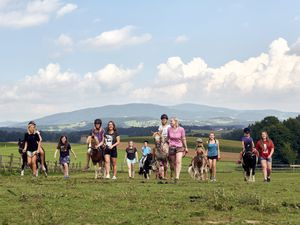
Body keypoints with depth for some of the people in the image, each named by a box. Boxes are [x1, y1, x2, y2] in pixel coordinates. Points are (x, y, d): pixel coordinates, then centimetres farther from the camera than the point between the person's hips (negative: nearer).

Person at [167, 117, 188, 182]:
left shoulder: (181, 129, -6)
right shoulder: (169, 129, 0)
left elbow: (183, 139, 3)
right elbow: (167, 138, 12)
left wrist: (186, 147, 8)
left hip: (179, 147, -2)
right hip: (171, 147, 2)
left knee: (178, 162, -17)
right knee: (173, 162, 7)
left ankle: (177, 177, -23)